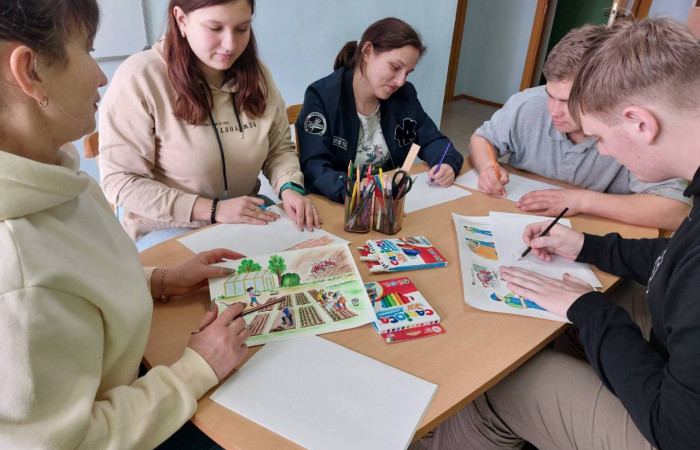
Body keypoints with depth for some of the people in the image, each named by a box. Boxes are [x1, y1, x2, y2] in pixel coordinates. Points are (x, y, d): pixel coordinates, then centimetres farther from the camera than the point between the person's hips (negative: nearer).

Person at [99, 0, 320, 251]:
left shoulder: (255, 74, 0)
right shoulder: (140, 78, -17)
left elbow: (279, 148, 6)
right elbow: (120, 181, -16)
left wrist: (289, 188, -16)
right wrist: (213, 209, -22)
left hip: (247, 218, 6)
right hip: (170, 230, -5)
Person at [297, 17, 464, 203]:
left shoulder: (404, 94, 3)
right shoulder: (321, 97, -13)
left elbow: (431, 140, 11)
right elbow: (313, 168, -23)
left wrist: (447, 163, -12)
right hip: (338, 204, -5)